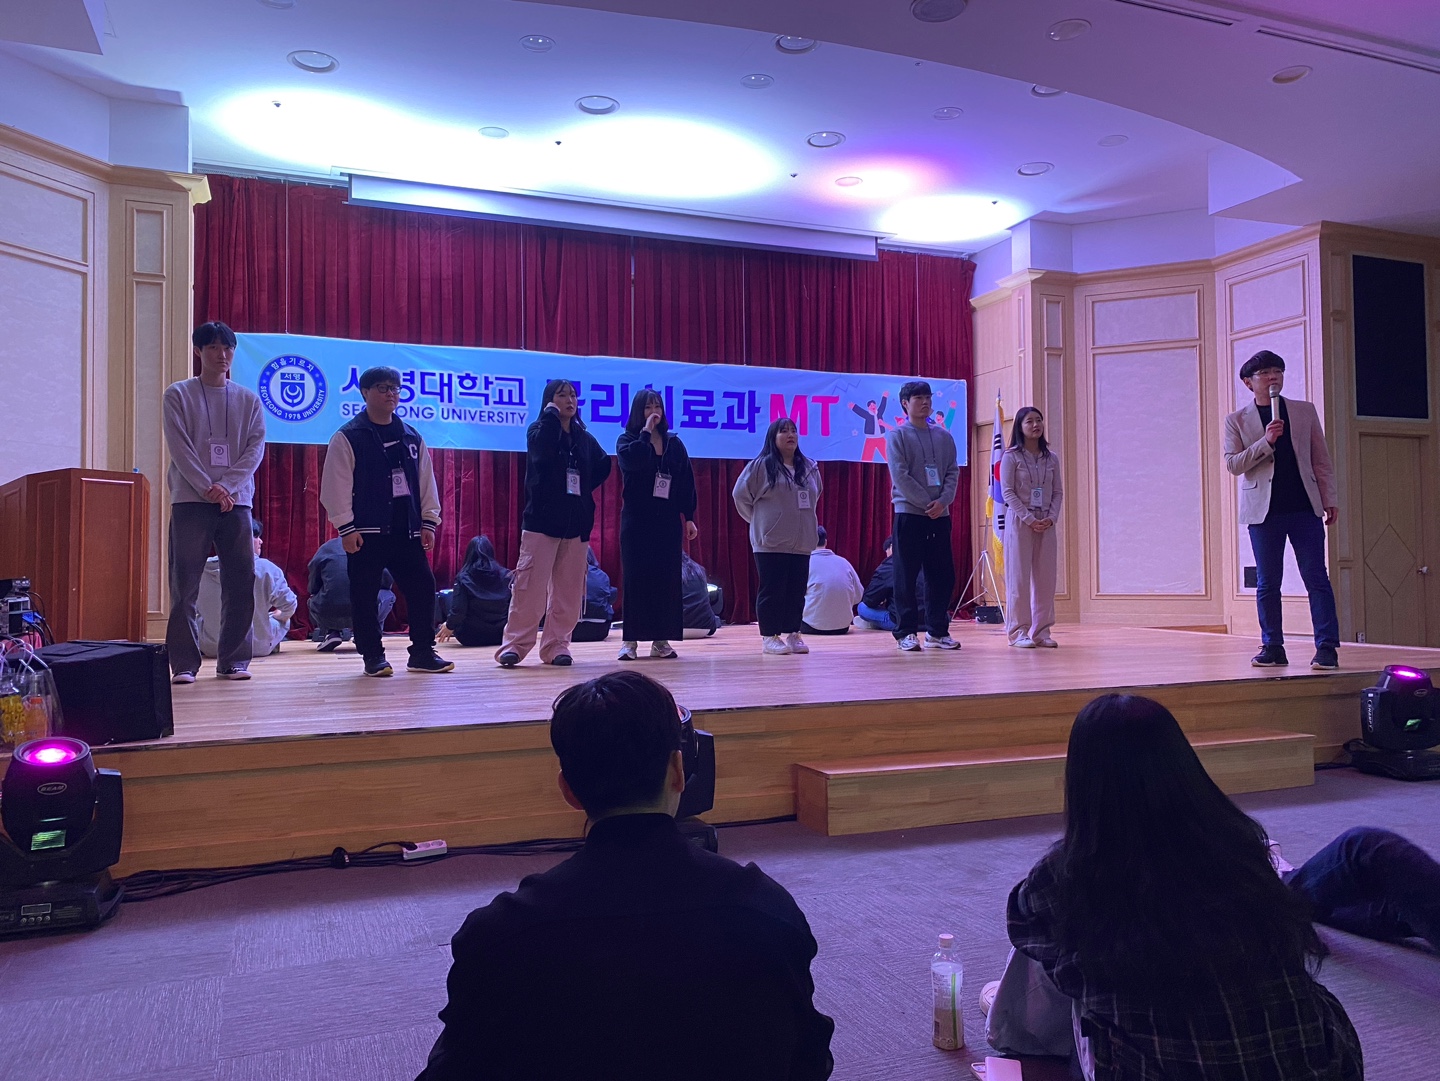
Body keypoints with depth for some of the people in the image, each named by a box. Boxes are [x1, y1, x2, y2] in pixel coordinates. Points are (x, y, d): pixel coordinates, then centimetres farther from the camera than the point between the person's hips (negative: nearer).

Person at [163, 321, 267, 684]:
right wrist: (208, 487, -14)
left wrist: (228, 486, -11)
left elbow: (256, 447, 3)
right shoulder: (179, 395, 6)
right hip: (190, 500, -2)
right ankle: (184, 663, 2)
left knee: (241, 581, 1)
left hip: (236, 500, 2)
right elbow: (179, 447, -3)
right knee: (185, 584, -4)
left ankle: (233, 660, 10)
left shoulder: (248, 400, 12)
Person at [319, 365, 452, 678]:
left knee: (422, 587, 3)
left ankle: (422, 652, 14)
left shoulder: (412, 437, 12)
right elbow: (337, 486, -7)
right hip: (366, 533, -4)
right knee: (365, 594, 1)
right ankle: (373, 656, 13)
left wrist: (429, 521, 8)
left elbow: (426, 481, 14)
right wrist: (346, 528, -11)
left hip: (407, 531, 4)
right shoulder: (347, 437, -3)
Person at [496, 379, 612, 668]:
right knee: (531, 585, -10)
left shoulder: (584, 438, 13)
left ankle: (556, 646, 11)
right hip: (542, 519, -5)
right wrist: (551, 415, -12)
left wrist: (584, 489, 7)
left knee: (569, 589, 4)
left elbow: (603, 465, 19)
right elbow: (544, 453, -22)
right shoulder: (538, 431, 0)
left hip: (576, 522, 5)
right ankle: (514, 644, -4)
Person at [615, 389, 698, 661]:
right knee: (635, 577, -3)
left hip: (668, 521, 3)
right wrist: (646, 432, -14)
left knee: (667, 578, 1)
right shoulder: (627, 440, 2)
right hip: (637, 520, -2)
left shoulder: (674, 443, 10)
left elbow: (687, 482, 7)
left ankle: (661, 639, 7)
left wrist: (689, 517, 1)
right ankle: (631, 639, 3)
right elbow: (632, 461, -22)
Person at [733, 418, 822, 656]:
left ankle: (793, 634, 18)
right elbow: (741, 495, -3)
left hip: (802, 541, 5)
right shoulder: (760, 466, -6)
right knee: (772, 590, -2)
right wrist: (760, 520, 4)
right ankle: (770, 637, 6)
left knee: (797, 590, 8)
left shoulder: (810, 468, 11)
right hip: (771, 541, -5)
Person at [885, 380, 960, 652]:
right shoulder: (897, 436, -1)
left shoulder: (944, 436, 12)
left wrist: (943, 501, -10)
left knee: (942, 574, 6)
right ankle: (906, 632, 4)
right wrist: (926, 503, -14)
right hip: (909, 513, -4)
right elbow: (900, 475, -10)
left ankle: (937, 630, 15)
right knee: (906, 575, -2)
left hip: (940, 514, 5)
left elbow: (953, 472, 7)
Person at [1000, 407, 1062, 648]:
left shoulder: (1051, 458, 11)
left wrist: (1051, 517, -7)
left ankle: (1041, 631, 10)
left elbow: (1058, 492, 10)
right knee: (1019, 578, -4)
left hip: (1046, 524, 4)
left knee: (1046, 578, 4)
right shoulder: (1011, 457, -2)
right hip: (1020, 522, -4)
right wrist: (1029, 519, -15)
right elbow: (1008, 492, -8)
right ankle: (1019, 632, 1)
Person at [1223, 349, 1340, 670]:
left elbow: (1321, 460, 11)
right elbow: (1232, 464, -2)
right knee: (1267, 583, 3)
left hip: (1304, 508, 1)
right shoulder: (1236, 420, 7)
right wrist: (1265, 442, -15)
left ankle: (1327, 647, 1)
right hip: (1264, 510, -1)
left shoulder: (1305, 411, 12)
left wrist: (1329, 499, 4)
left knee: (1316, 578, -2)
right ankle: (1273, 647, 10)